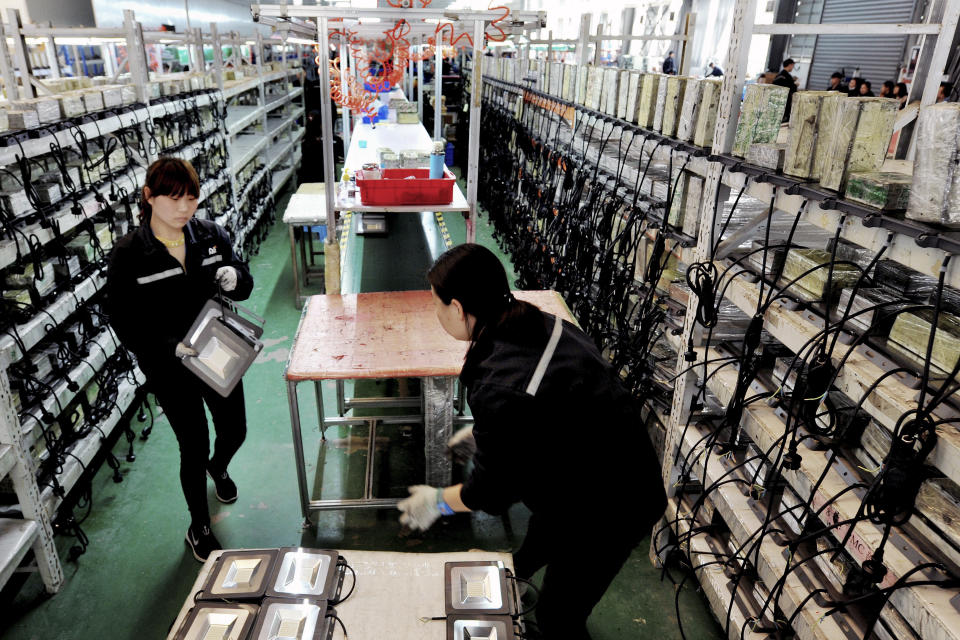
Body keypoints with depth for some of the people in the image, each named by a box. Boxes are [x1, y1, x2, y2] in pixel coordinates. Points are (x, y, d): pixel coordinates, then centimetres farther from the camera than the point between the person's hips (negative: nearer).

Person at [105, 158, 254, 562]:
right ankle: (199, 528, 33)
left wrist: (234, 278, -22)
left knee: (234, 431, 17)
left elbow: (245, 288, 2)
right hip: (170, 368, -3)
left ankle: (218, 468, 57)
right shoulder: (128, 255, -16)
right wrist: (172, 347, -28)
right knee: (194, 448, 6)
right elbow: (125, 325, -13)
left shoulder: (211, 235, -6)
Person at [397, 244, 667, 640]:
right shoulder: (541, 324, -9)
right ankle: (517, 573, 62)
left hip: (606, 513, -9)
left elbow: (492, 492, -20)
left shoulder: (500, 391, -36)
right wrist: (484, 430, 20)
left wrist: (438, 502, -2)